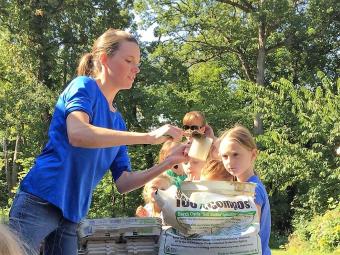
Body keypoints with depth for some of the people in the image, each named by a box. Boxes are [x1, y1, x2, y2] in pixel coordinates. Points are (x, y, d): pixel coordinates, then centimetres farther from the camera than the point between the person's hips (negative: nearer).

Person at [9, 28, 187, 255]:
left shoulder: (117, 121, 17)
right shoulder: (85, 86, -3)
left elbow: (123, 183, 14)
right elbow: (77, 134, -25)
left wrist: (167, 164, -1)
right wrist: (149, 137, -25)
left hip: (71, 215, 8)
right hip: (41, 202, -8)